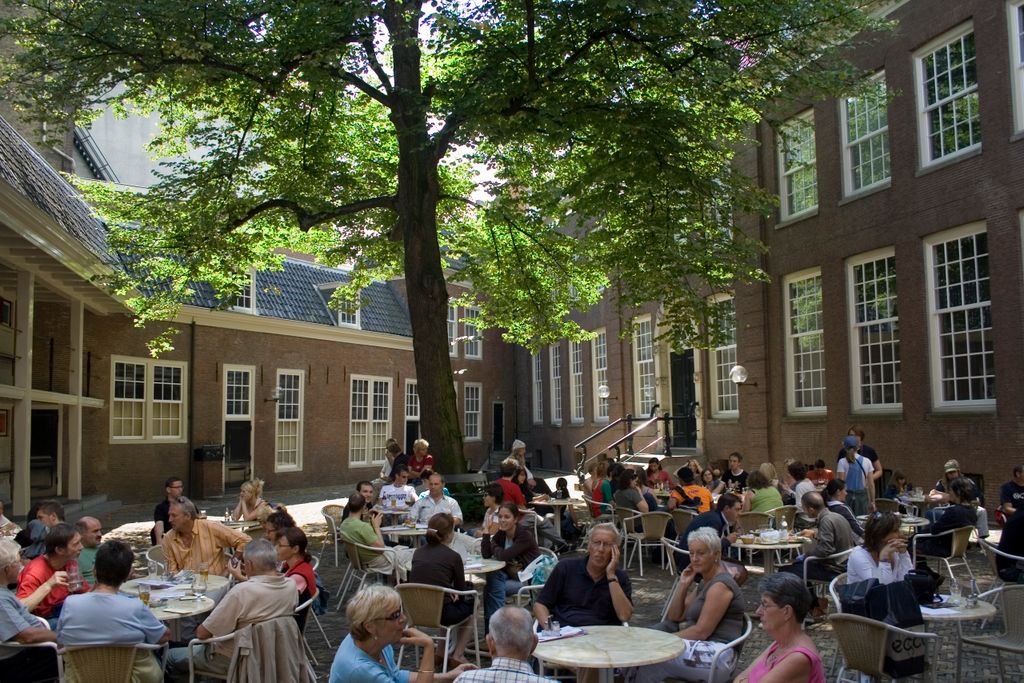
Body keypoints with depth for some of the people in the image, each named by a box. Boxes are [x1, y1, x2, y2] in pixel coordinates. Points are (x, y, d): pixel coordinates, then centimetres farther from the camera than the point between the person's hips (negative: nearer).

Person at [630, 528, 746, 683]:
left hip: (716, 655, -9)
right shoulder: (705, 582, 16)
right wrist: (683, 584, 6)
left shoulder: (720, 585, -13)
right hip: (702, 648, 9)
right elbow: (675, 616, 17)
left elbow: (701, 631, -19)